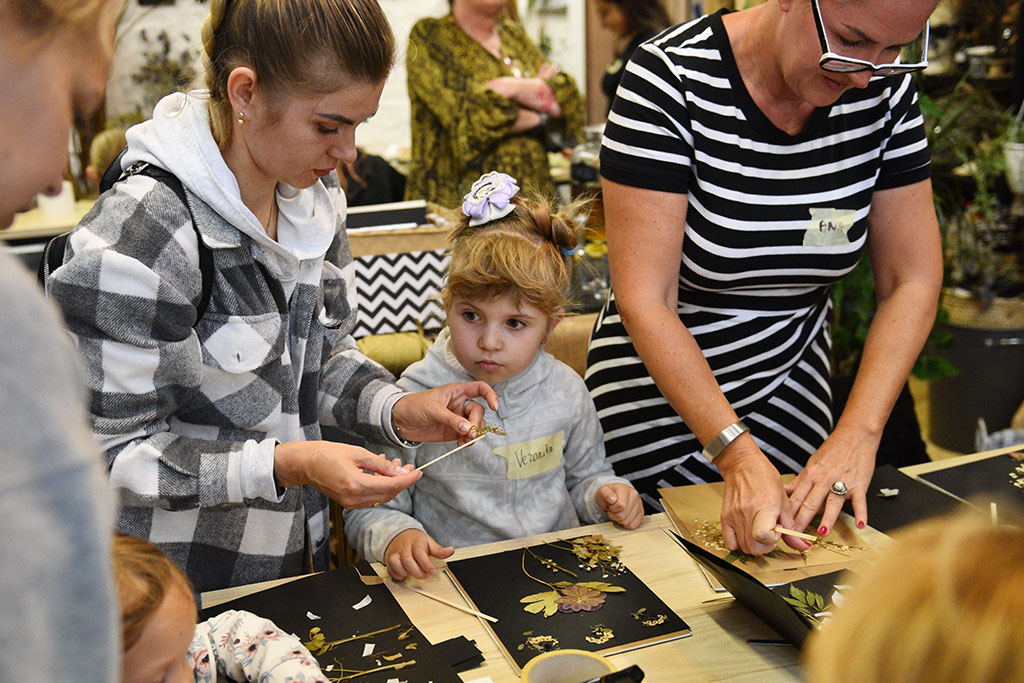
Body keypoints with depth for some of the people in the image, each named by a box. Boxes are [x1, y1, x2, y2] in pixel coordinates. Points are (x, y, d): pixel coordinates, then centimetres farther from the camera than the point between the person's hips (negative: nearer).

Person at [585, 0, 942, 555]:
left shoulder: (885, 89, -9)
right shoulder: (669, 77, -23)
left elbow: (911, 281, -5)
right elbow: (645, 302, -25)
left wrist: (858, 434, -17)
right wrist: (739, 455, -31)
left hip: (791, 384, 4)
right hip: (660, 391, -3)